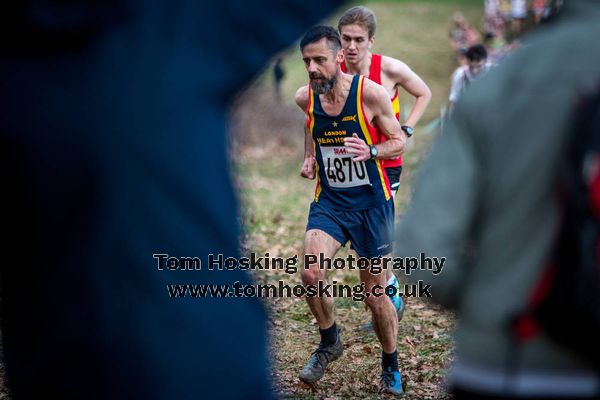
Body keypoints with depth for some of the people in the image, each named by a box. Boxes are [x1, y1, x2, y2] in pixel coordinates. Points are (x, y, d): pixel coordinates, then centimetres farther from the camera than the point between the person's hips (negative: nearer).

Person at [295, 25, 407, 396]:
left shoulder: (370, 93, -16)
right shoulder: (304, 98, -4)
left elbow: (399, 142, -5)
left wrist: (370, 151, -24)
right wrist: (311, 158, 4)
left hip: (370, 202, -2)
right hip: (329, 201, 2)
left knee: (376, 293, 5)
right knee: (311, 274, -22)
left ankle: (391, 364, 31)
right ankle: (329, 342, 6)